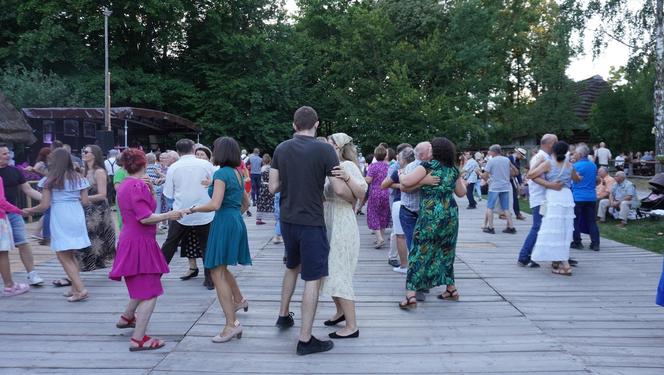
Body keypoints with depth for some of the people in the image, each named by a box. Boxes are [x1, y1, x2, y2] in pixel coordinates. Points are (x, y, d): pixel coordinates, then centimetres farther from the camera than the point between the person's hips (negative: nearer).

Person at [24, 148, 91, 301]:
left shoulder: (49, 180, -3)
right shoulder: (79, 178, 8)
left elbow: (44, 205, -3)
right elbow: (85, 202, 6)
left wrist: (28, 211, 14)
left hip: (60, 219, -5)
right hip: (77, 217, 5)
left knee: (63, 256, 0)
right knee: (70, 255, 16)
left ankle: (80, 289, -10)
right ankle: (75, 288, 16)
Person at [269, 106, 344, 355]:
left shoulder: (281, 149, 2)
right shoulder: (324, 150, -13)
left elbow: (273, 187, 3)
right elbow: (339, 189, -16)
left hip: (287, 220, 6)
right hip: (311, 222, -6)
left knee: (293, 266, 28)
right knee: (313, 279, 1)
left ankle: (283, 315, 40)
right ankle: (305, 340, 5)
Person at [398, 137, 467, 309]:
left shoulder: (429, 165, -7)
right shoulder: (453, 170, 10)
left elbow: (406, 182, -13)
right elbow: (461, 193, 21)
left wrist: (401, 175, 9)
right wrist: (462, 181, 41)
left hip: (431, 215, -6)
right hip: (451, 214, 6)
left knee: (420, 253, -3)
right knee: (446, 252, 19)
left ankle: (411, 295, -8)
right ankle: (451, 289, 28)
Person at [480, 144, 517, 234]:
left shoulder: (491, 161, -8)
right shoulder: (507, 160, 5)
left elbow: (485, 176, -9)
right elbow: (512, 173, 11)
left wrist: (479, 172, 10)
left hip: (494, 187, -4)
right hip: (505, 187, 5)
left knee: (490, 207, 5)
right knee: (506, 208, 10)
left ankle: (490, 227, 2)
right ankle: (511, 227, 8)